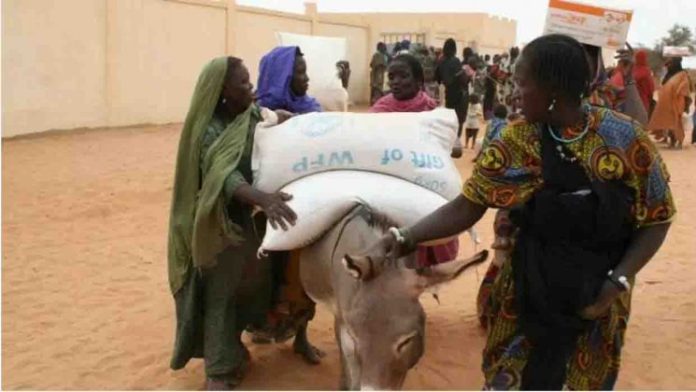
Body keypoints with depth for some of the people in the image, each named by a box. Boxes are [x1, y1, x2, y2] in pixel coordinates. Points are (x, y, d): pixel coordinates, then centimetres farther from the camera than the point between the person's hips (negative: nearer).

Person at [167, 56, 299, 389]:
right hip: (223, 223, -7)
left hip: (254, 218, 7)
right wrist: (264, 199, -49)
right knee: (220, 292, 3)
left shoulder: (254, 113, 1)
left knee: (250, 286, 16)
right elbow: (226, 179, -34)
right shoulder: (210, 130, -20)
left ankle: (232, 350, 37)